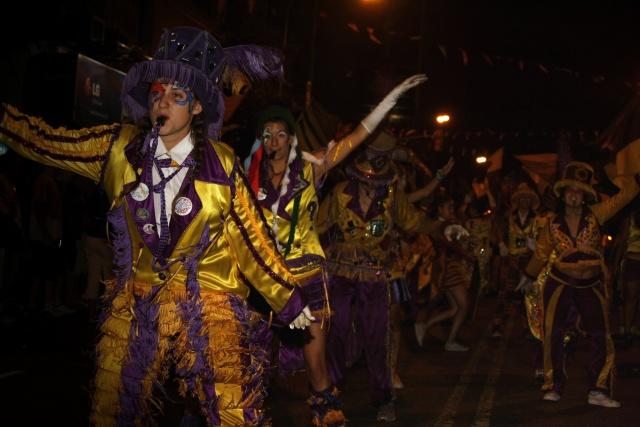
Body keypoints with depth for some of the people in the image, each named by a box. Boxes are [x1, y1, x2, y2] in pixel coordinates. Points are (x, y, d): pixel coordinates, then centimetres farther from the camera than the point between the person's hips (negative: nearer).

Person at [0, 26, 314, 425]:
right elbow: (44, 140, 5)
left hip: (210, 308, -2)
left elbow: (251, 238, 3)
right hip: (135, 307, 2)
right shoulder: (121, 148, 1)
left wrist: (289, 298, 7)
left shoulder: (222, 164, -4)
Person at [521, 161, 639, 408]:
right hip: (560, 285, 0)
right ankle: (553, 387, 12)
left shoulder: (595, 215, -2)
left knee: (601, 337, -3)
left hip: (591, 286, 0)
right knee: (553, 336, -2)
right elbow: (541, 253, 15)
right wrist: (529, 276, 24)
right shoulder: (553, 224, 0)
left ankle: (597, 391, 6)